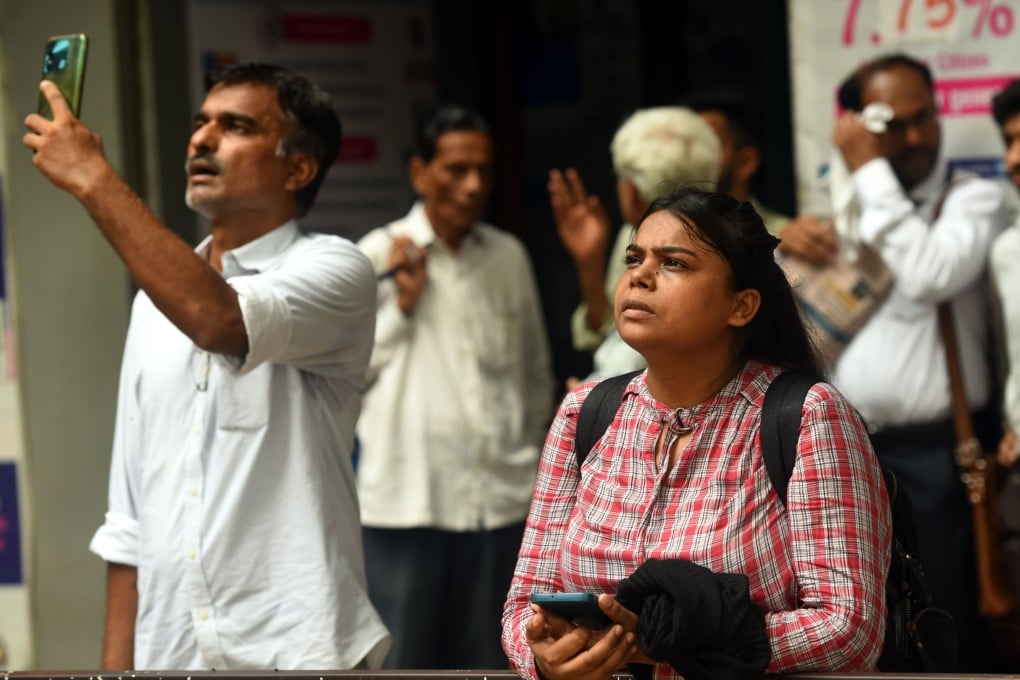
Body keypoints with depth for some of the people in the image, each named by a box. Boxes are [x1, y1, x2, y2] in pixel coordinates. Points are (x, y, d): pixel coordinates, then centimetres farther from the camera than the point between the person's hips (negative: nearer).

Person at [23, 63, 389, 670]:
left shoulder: (334, 271, -4)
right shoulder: (157, 303, 14)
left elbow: (219, 320, -26)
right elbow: (131, 517, 16)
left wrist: (94, 180, -21)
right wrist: (115, 667, 9)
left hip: (297, 653, -5)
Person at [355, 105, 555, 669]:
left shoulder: (509, 256, 10)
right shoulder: (379, 255, -1)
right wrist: (401, 303, -8)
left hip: (498, 496, 3)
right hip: (409, 496, -3)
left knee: (486, 658, 7)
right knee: (402, 652, 0)